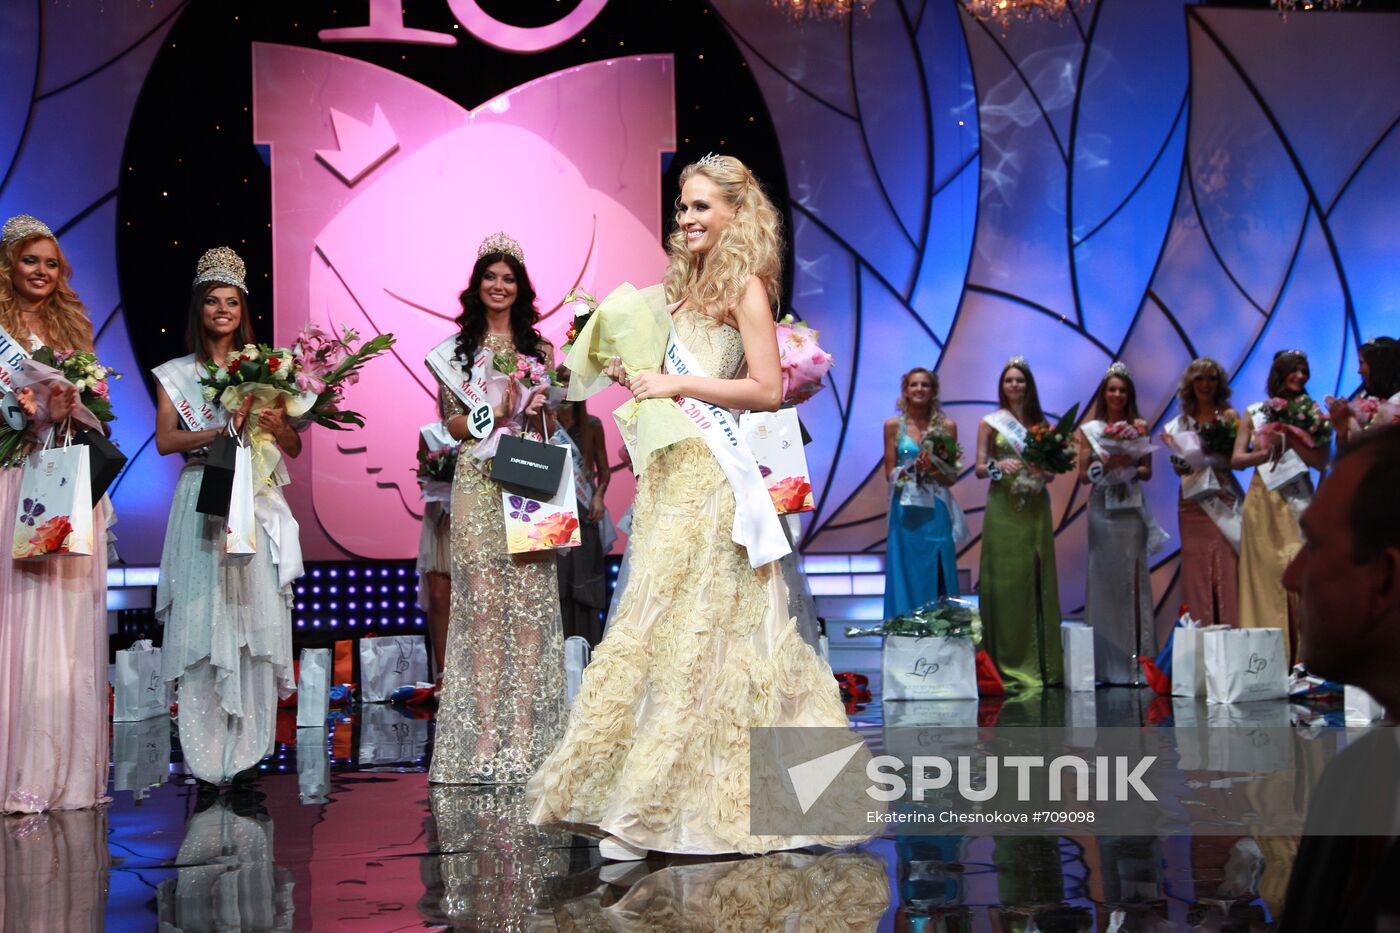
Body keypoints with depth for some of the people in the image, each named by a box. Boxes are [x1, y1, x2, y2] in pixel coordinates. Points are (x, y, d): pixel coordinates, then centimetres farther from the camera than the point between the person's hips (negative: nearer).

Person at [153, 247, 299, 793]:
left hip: (258, 507, 1)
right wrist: (224, 429, -15)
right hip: (203, 506, -1)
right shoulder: (176, 374, 10)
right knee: (202, 624, -6)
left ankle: (247, 752, 2)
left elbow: (295, 448, 11)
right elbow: (165, 441, -4)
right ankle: (206, 760, -2)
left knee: (255, 621, -3)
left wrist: (277, 424, -10)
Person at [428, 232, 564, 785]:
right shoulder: (457, 349, 12)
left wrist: (539, 404, -6)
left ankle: (525, 730, -4)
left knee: (529, 603, -5)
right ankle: (486, 731, -5)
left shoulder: (540, 349, 14)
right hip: (477, 485, -1)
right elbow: (452, 423, 7)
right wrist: (492, 410, -11)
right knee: (483, 604, -6)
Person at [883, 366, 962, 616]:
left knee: (937, 574, 1)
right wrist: (915, 467, -13)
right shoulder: (893, 426, 5)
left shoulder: (947, 426, 5)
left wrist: (932, 469, -15)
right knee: (907, 574, 1)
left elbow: (952, 477, 4)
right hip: (905, 510, 0)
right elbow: (890, 473, 4)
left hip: (936, 512, 0)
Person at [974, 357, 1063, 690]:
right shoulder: (990, 423, 5)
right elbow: (979, 468, 0)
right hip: (1004, 508, -3)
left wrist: (1046, 470, -8)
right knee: (1006, 581, -5)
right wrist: (998, 467, -20)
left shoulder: (1040, 422, 13)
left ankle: (1040, 663, 6)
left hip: (1036, 507, 3)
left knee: (1038, 579, 1)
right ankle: (1007, 665, -1)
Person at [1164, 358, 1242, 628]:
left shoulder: (1228, 416, 4)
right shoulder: (1181, 422, 12)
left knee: (1227, 569, -7)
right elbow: (1179, 468, 11)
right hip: (1193, 502, 2)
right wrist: (1180, 460, -9)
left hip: (1224, 500, -2)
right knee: (1197, 569, 0)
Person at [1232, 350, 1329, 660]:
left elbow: (1321, 462, -1)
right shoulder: (1253, 413, 11)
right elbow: (1237, 460, 4)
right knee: (1264, 577, -2)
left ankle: (1299, 658, -8)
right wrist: (1267, 451, -11)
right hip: (1263, 504, 1)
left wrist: (1290, 436, -11)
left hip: (1297, 505, -1)